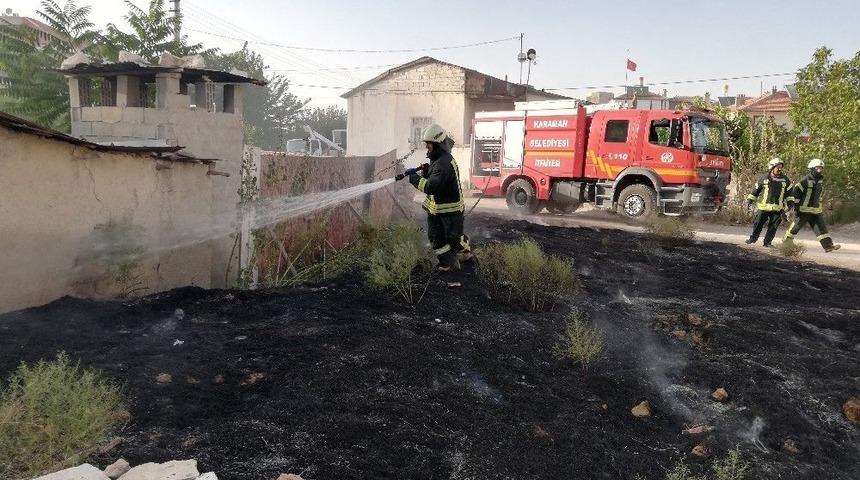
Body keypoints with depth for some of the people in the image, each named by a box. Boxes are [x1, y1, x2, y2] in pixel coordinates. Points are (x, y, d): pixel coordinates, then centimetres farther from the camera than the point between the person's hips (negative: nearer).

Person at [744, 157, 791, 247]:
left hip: (777, 208, 1)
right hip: (763, 207, -1)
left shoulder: (785, 180, 7)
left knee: (773, 226, 2)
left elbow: (789, 193, 14)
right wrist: (750, 200, 6)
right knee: (758, 224, 4)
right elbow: (755, 190, 10)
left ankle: (767, 242, 14)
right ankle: (753, 238, 22)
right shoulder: (764, 179, 2)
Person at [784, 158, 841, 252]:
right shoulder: (806, 180, -13)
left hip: (816, 210, 7)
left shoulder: (821, 181, 12)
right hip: (804, 210, -6)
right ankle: (786, 242, 19)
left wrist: (820, 208, 24)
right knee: (795, 227, 3)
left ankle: (828, 245, -3)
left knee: (821, 227, 0)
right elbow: (795, 191, -14)